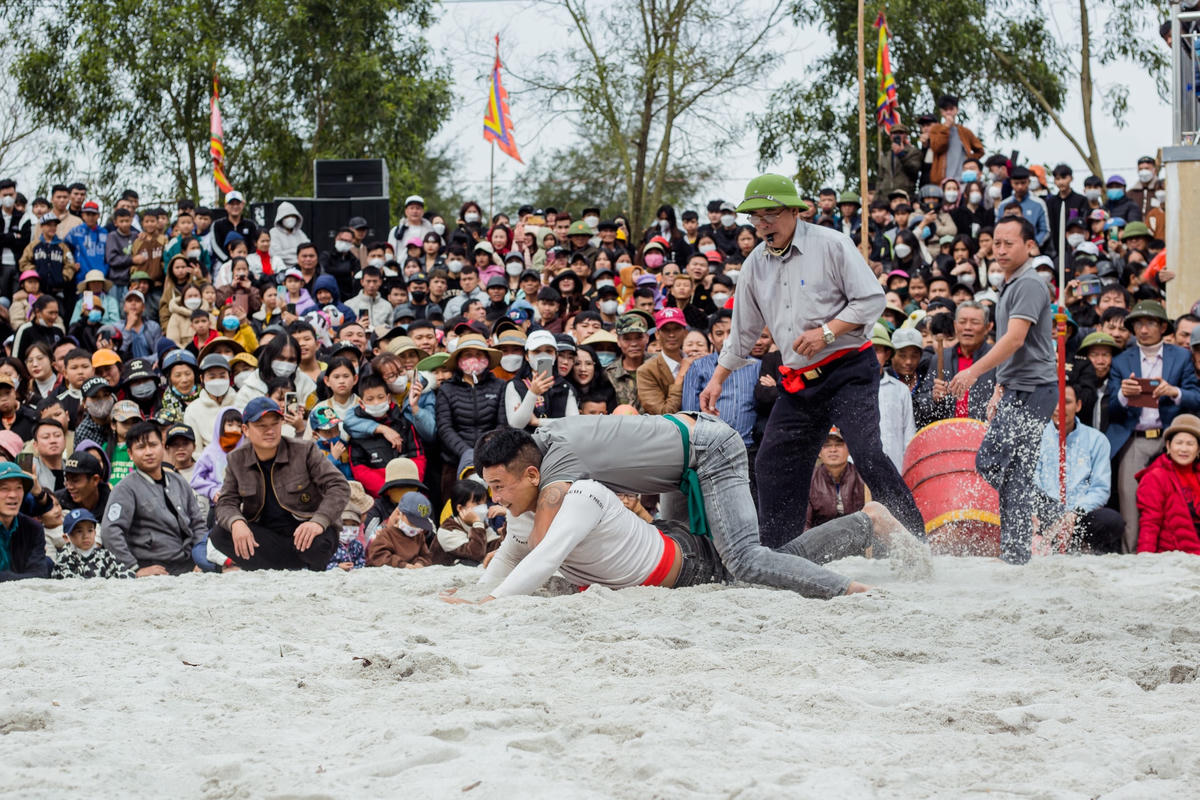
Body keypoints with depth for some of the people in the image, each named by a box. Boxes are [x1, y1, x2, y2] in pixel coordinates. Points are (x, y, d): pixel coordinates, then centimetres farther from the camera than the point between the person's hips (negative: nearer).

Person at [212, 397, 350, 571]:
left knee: (316, 544, -40)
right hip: (265, 533, 4)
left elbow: (339, 487, -11)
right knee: (219, 535, -24)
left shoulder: (305, 451, -5)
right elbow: (226, 502, 2)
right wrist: (236, 522, -25)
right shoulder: (236, 461, 4)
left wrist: (319, 522, -30)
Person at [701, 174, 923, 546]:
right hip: (799, 383, 6)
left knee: (867, 454, -21)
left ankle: (917, 540, -17)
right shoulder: (755, 264, 11)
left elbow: (872, 299, -7)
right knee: (773, 465, 3)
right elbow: (742, 332, 22)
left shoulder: (831, 244, -5)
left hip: (849, 372, -6)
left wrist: (827, 331, -18)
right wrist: (717, 379, 19)